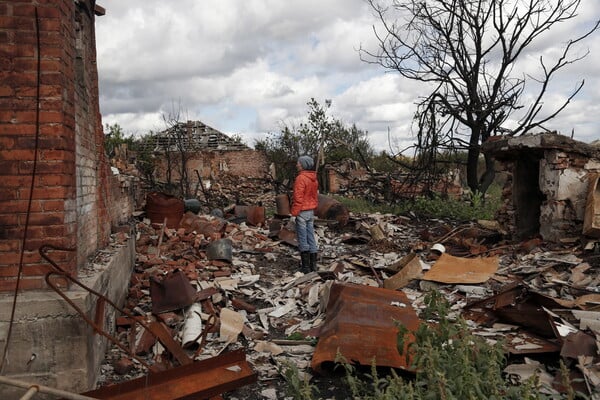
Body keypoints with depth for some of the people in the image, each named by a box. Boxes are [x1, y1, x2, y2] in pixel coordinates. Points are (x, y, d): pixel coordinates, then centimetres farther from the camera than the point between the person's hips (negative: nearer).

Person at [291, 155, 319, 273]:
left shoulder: (300, 178, -17)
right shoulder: (314, 178, 10)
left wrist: (293, 213, -16)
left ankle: (305, 266, 0)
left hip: (302, 212, -8)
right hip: (311, 211, 8)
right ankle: (313, 264, 16)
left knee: (303, 239, -2)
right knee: (311, 237, 11)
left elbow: (298, 198, -20)